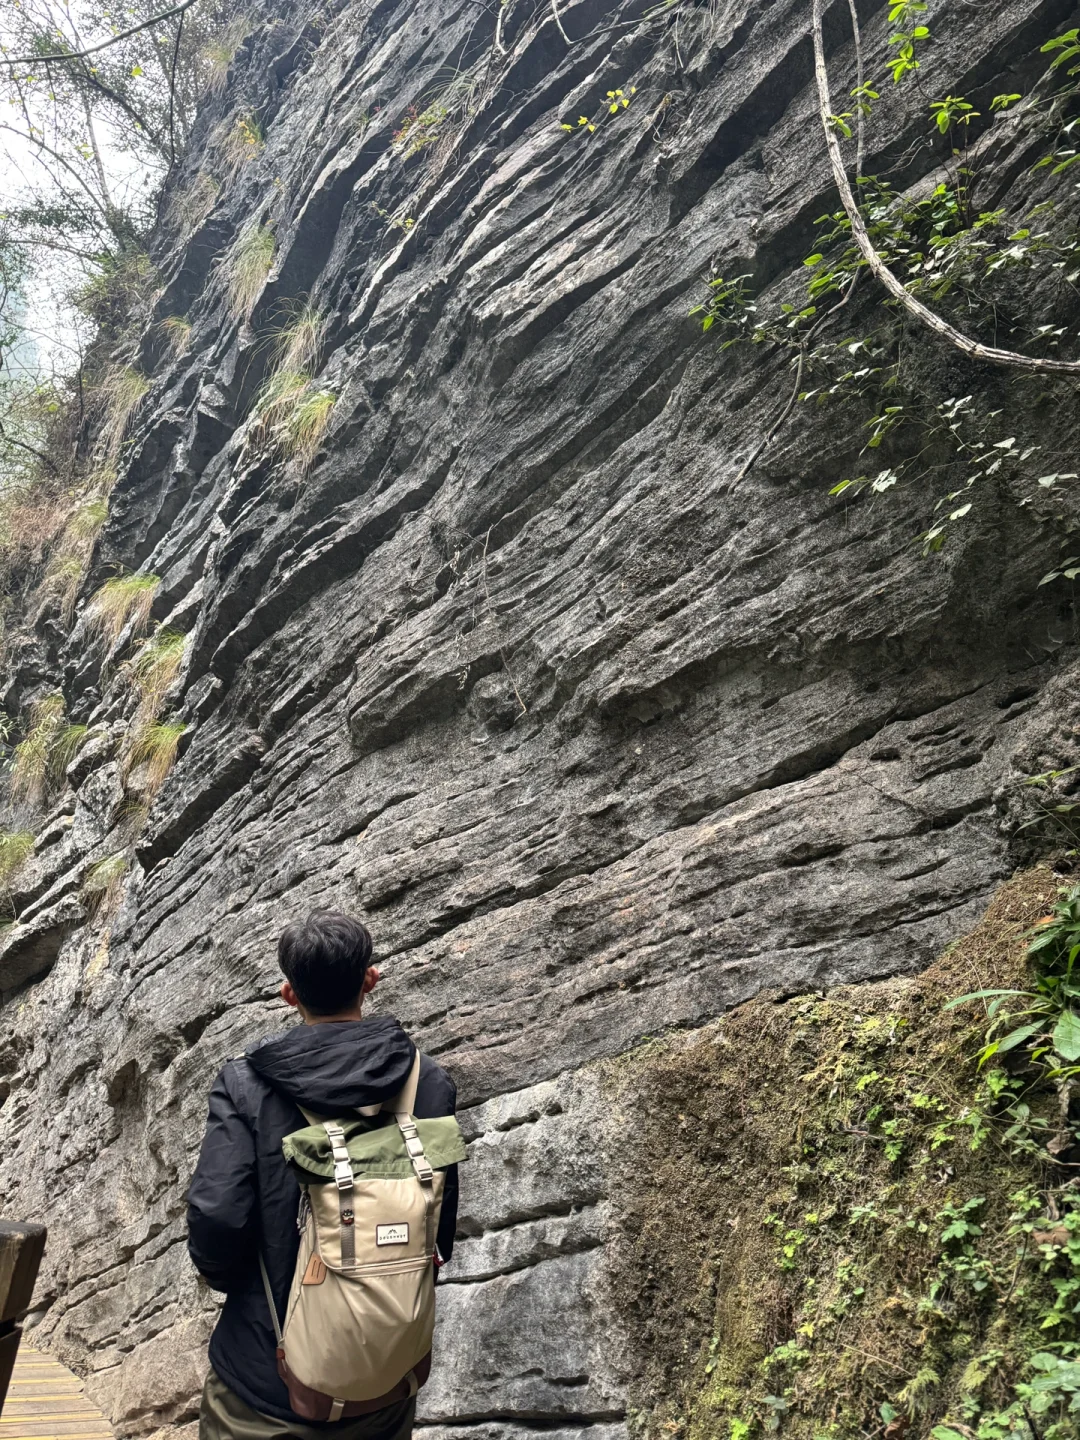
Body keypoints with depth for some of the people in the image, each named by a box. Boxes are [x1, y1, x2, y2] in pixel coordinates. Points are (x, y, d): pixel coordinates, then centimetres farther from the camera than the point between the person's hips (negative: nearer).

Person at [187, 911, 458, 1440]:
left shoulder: (245, 1082, -16)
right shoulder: (429, 1082, -10)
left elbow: (215, 1219, -20)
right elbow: (441, 1233, -3)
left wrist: (221, 1273, 2)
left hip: (264, 1379, -1)